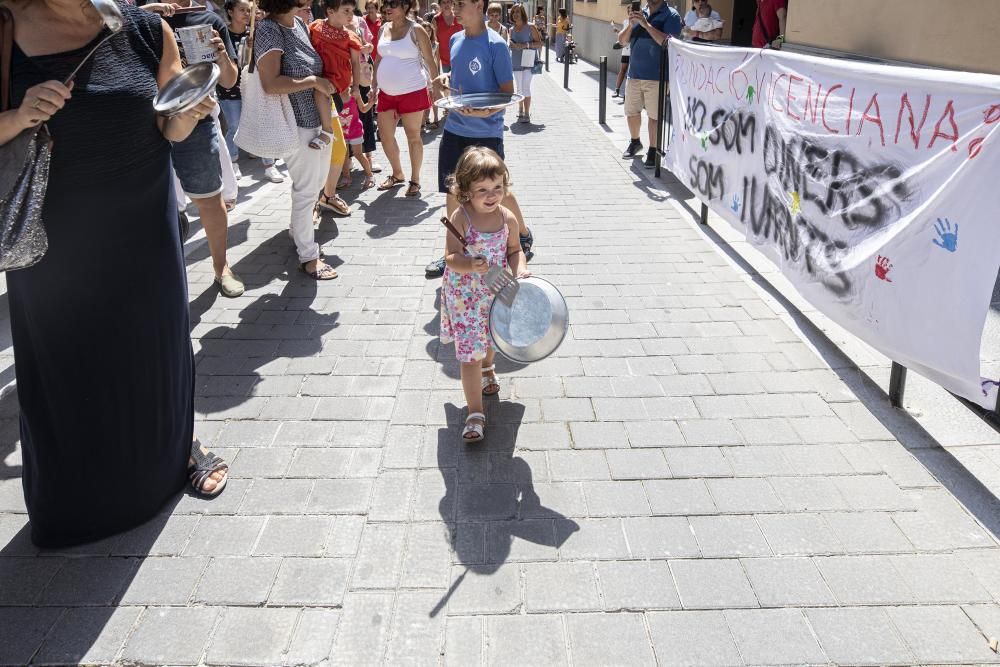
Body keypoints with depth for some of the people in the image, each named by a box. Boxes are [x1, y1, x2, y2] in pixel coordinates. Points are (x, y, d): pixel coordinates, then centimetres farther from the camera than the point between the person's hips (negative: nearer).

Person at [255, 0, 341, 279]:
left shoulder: (300, 23, 7)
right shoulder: (269, 29, -17)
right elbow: (270, 84, -26)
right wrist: (313, 81, -18)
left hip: (319, 118, 8)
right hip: (297, 123, -8)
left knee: (318, 180, 23)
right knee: (306, 190, 1)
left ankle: (299, 228, 45)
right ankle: (308, 257, 15)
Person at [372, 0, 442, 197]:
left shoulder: (415, 30, -7)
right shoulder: (384, 29, 9)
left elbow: (429, 60, -5)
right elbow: (379, 59, 16)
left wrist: (437, 85, -9)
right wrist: (373, 85, 12)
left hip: (412, 92, -6)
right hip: (387, 93, 6)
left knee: (413, 136, 3)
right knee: (385, 135, 8)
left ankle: (415, 181, 14)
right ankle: (397, 174, 28)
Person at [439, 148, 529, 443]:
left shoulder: (507, 219, -8)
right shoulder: (460, 218, -20)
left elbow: (514, 250, 6)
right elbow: (451, 257, -21)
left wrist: (519, 269, -14)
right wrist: (471, 266, -40)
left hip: (495, 293, 4)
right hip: (465, 296, -4)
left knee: (490, 339, 28)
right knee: (470, 354, -3)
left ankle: (487, 369, 62)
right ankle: (475, 414, 5)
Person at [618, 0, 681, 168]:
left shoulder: (670, 15, -5)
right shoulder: (639, 14, 12)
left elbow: (668, 42, -20)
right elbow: (622, 41, 10)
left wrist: (646, 24, -20)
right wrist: (631, 25, -9)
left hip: (656, 76, -6)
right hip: (634, 73, 6)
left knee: (654, 115, -4)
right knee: (631, 111, 14)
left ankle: (653, 151, 5)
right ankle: (635, 142, 33)